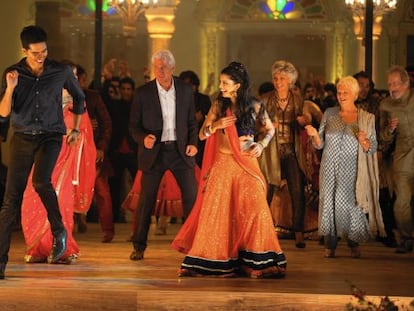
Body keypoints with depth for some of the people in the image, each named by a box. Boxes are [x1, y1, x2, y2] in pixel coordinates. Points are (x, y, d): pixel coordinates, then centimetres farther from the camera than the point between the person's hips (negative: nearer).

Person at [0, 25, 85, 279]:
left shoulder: (61, 72, -2)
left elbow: (79, 97, 17)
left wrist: (76, 128, 15)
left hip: (51, 136, -1)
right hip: (22, 137, 1)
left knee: (41, 181, -29)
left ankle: (59, 230, -4)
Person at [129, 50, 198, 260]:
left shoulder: (185, 91, 4)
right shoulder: (143, 93, -2)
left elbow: (191, 122, 12)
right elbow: (134, 125, 1)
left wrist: (192, 142, -3)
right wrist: (143, 139, -18)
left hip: (180, 150, 2)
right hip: (154, 151, -2)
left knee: (192, 196, -2)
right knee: (146, 199, 0)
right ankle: (139, 246, 10)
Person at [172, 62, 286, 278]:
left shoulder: (254, 106, -1)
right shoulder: (218, 105, 3)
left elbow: (269, 129, 14)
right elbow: (202, 134, 5)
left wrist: (261, 145, -4)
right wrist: (215, 126, -14)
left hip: (247, 164, -1)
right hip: (223, 163, 1)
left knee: (253, 209, -9)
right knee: (216, 210, -1)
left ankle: (257, 261, 0)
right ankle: (213, 259, 7)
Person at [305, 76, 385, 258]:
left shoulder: (367, 118, 5)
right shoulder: (329, 114, 9)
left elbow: (372, 149, 4)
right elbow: (320, 144, 9)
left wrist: (363, 141, -17)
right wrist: (314, 134, -12)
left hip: (351, 171, -2)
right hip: (330, 169, 2)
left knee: (350, 204, -8)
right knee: (329, 203, -2)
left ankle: (354, 245, 9)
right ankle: (330, 246, 7)